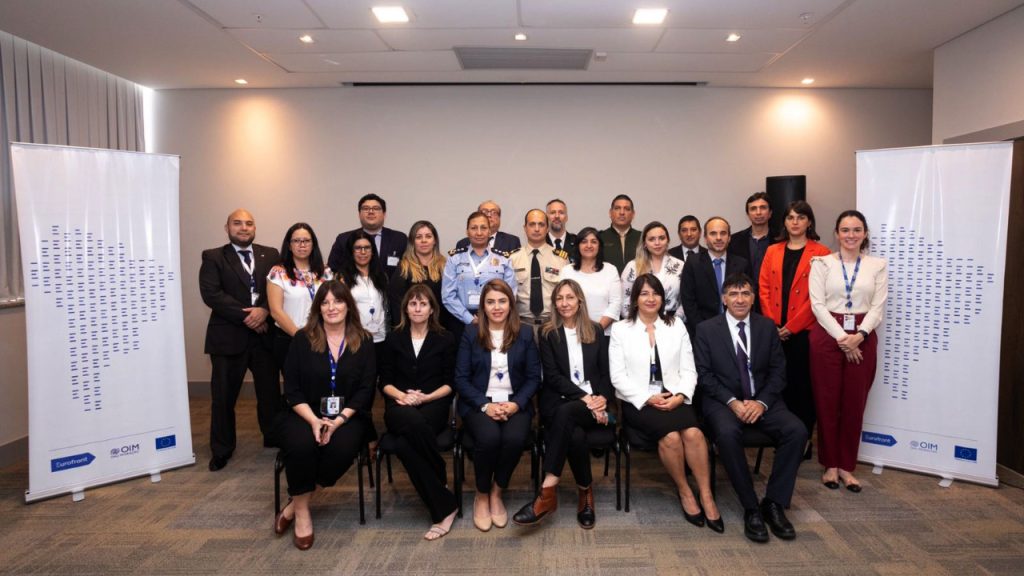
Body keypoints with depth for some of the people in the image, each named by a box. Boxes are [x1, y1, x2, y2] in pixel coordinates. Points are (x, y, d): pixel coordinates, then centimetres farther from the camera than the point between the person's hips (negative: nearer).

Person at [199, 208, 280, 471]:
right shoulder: (213, 257, 2)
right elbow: (211, 294, -10)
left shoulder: (271, 255, 10)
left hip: (265, 334, 2)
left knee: (270, 392, 10)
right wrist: (246, 316, -16)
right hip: (228, 336, -2)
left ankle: (275, 440, 27)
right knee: (223, 396, 5)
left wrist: (264, 310, -16)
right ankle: (221, 450, 21)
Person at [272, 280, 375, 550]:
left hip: (348, 416, 0)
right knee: (302, 445, -32)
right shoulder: (302, 339, 2)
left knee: (343, 448, -31)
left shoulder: (363, 341, 3)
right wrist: (314, 420, -18)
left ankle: (294, 504, -10)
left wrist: (338, 421, -17)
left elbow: (365, 390, -3)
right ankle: (302, 511, -10)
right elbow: (292, 389, -2)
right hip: (304, 414, 0)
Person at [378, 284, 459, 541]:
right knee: (416, 424, -39)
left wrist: (425, 397, -10)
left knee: (404, 445, -35)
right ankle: (445, 504, -27)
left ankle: (442, 510, -19)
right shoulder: (394, 339, 14)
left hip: (433, 406, -1)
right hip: (400, 407, 1)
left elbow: (450, 384, 6)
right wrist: (402, 395, -9)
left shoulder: (444, 339, 10)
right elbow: (385, 382, 10)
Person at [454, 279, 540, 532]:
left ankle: (497, 493, -3)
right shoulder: (471, 333, 4)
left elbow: (533, 377, 5)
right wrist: (485, 405, -14)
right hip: (479, 403, -1)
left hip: (515, 403, 1)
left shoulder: (525, 334, 8)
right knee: (489, 437, -32)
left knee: (515, 438, -31)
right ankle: (482, 495, -5)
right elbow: (461, 378, 0)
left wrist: (516, 404, -13)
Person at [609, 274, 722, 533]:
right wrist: (648, 398, -13)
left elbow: (688, 369, 8)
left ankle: (706, 497, -17)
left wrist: (680, 395, -11)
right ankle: (684, 492, -7)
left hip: (674, 399, 2)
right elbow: (618, 376, -2)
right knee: (671, 436, -29)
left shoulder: (676, 325, 13)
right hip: (638, 402, -2)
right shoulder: (621, 329, 4)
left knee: (693, 432, -29)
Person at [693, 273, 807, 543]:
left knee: (797, 430, -24)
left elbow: (778, 371, 6)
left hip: (763, 401, 3)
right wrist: (732, 402, -16)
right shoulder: (706, 329, 3)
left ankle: (774, 503, -11)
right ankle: (751, 507, -19)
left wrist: (761, 402, -10)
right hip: (723, 401, -3)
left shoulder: (767, 326, 10)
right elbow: (704, 374, -3)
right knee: (727, 433, -35)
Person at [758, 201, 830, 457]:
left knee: (802, 385, 3)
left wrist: (791, 326, -12)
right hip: (775, 331, 4)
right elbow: (764, 288, 7)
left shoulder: (820, 254, -2)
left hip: (803, 331, -3)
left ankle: (803, 442, 14)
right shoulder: (772, 251, 12)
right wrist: (772, 323, -5)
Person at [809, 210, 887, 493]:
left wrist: (859, 335, -14)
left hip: (863, 338, 2)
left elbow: (878, 307, 1)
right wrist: (841, 336, -13)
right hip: (827, 336, -1)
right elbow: (818, 304, -6)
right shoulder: (822, 263, 1)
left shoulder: (878, 265, 6)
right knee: (827, 401, 3)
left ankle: (847, 466, 18)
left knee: (855, 403, 6)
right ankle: (830, 464, 17)